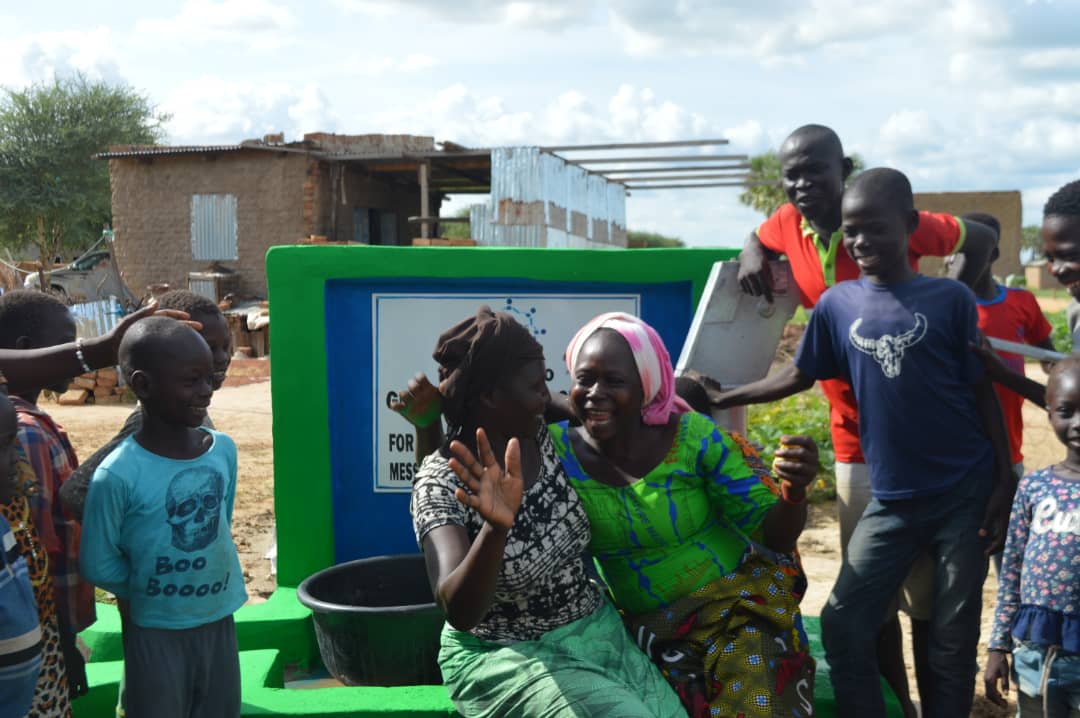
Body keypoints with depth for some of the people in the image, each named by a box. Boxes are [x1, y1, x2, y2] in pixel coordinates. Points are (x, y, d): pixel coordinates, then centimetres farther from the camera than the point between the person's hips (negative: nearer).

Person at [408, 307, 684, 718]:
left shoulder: (541, 436, -5)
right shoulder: (442, 484, -22)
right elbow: (459, 611, -35)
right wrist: (497, 526, -52)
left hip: (594, 633, 6)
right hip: (503, 657, -6)